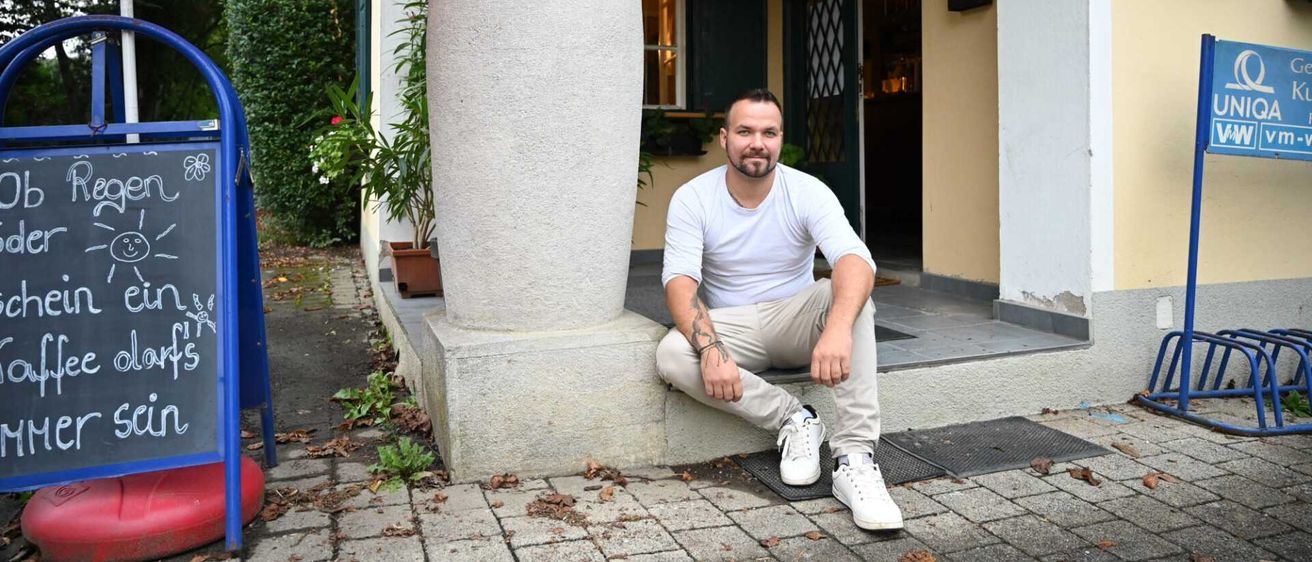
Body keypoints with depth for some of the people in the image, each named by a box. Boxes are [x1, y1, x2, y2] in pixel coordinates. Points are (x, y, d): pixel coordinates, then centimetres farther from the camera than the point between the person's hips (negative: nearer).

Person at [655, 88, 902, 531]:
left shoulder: (808, 192, -10)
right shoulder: (692, 199, -9)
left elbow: (855, 259, -27)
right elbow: (680, 281, -19)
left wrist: (838, 328, -49)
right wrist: (710, 349, -39)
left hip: (794, 321, 0)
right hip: (728, 326, 0)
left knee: (849, 294, -30)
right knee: (671, 357, -31)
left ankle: (855, 456, -33)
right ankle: (794, 420, -15)